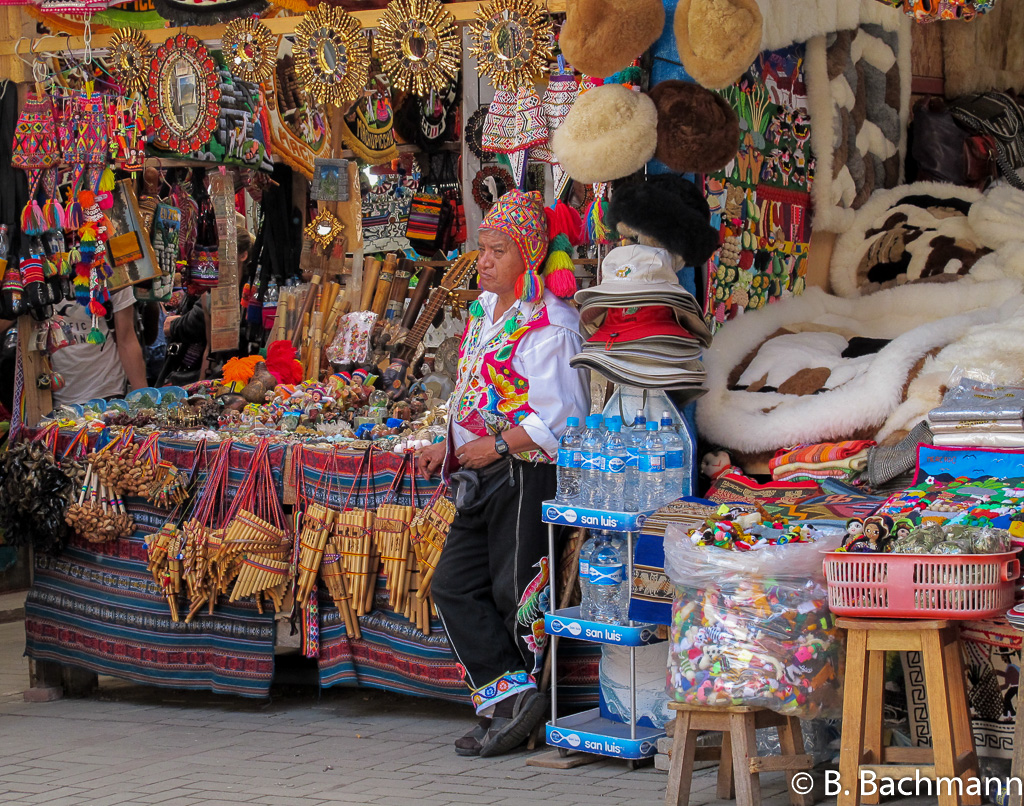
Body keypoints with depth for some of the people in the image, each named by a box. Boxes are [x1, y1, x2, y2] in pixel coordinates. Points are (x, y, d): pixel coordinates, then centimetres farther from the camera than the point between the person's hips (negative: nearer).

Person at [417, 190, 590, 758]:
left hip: (527, 476, -10)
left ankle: (510, 700, 6)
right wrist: (448, 448, 13)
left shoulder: (548, 325, -14)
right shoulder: (485, 311, 15)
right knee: (453, 585, 3)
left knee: (515, 594, -4)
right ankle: (511, 697, -1)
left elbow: (560, 418, -20)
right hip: (484, 478, 10)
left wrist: (495, 446, -18)